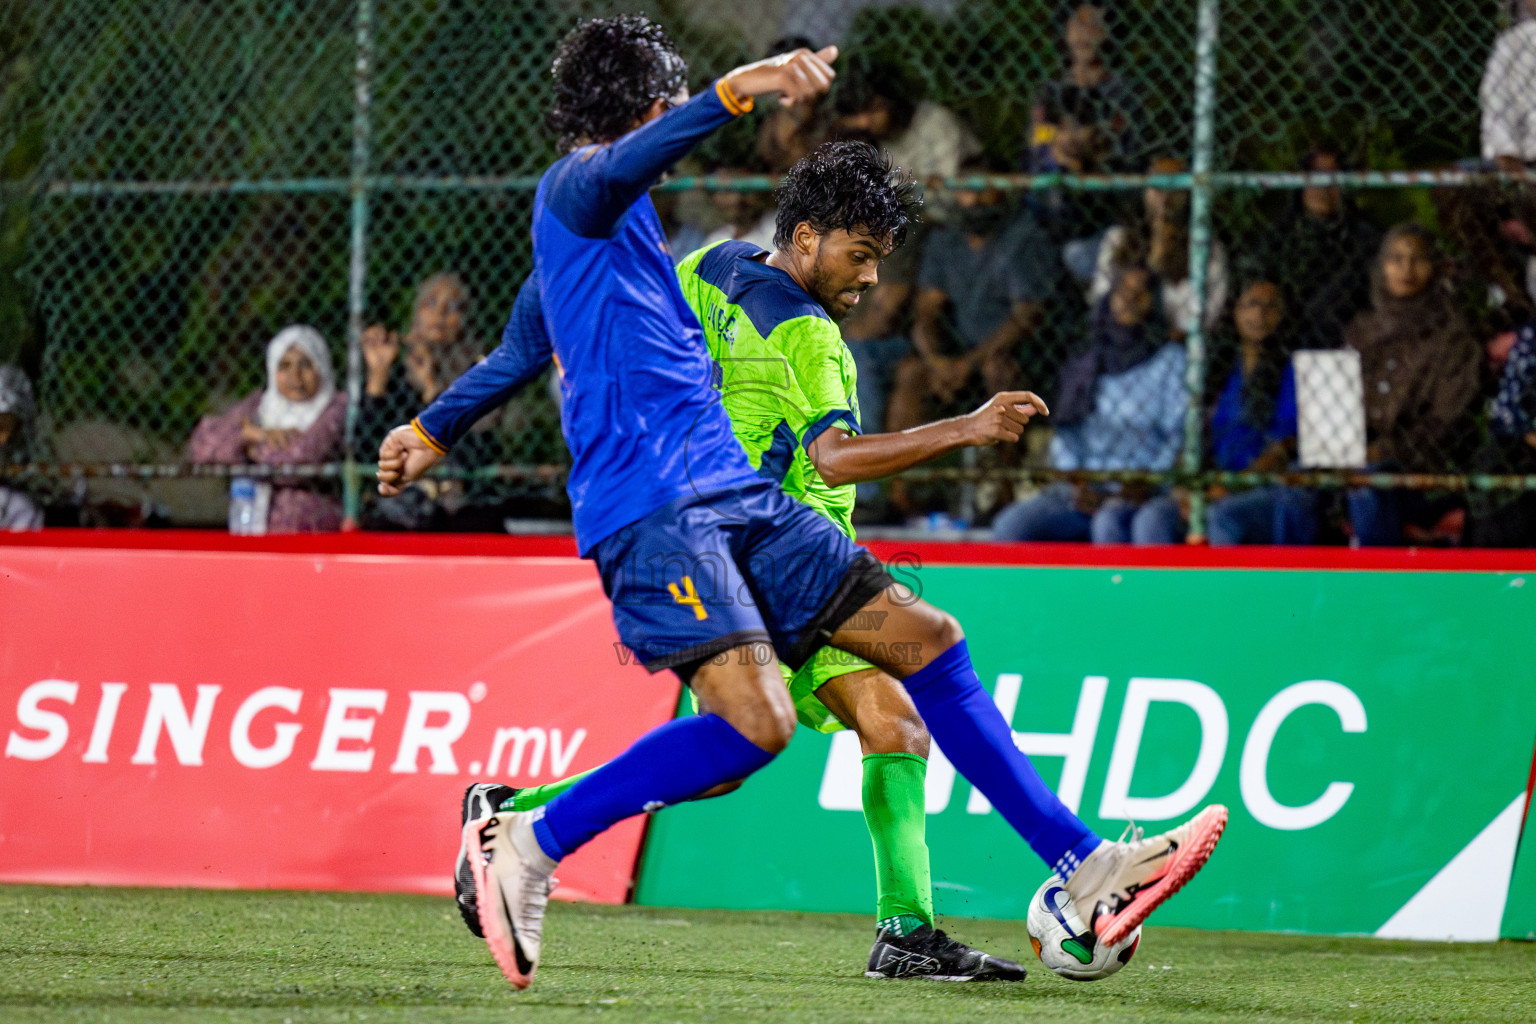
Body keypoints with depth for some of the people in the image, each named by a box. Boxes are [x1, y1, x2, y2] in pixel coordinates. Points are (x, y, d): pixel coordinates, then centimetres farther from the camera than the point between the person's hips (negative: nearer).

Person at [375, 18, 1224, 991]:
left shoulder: (614, 220, 27)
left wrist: (434, 430, 54)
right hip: (651, 508, -10)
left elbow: (520, 352, 40)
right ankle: (524, 849, -13)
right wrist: (739, 90, -41)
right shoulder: (577, 185, -2)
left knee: (927, 640, 3)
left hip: (740, 499, 10)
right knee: (755, 721, -26)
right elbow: (625, 162, -28)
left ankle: (1086, 870, 4)